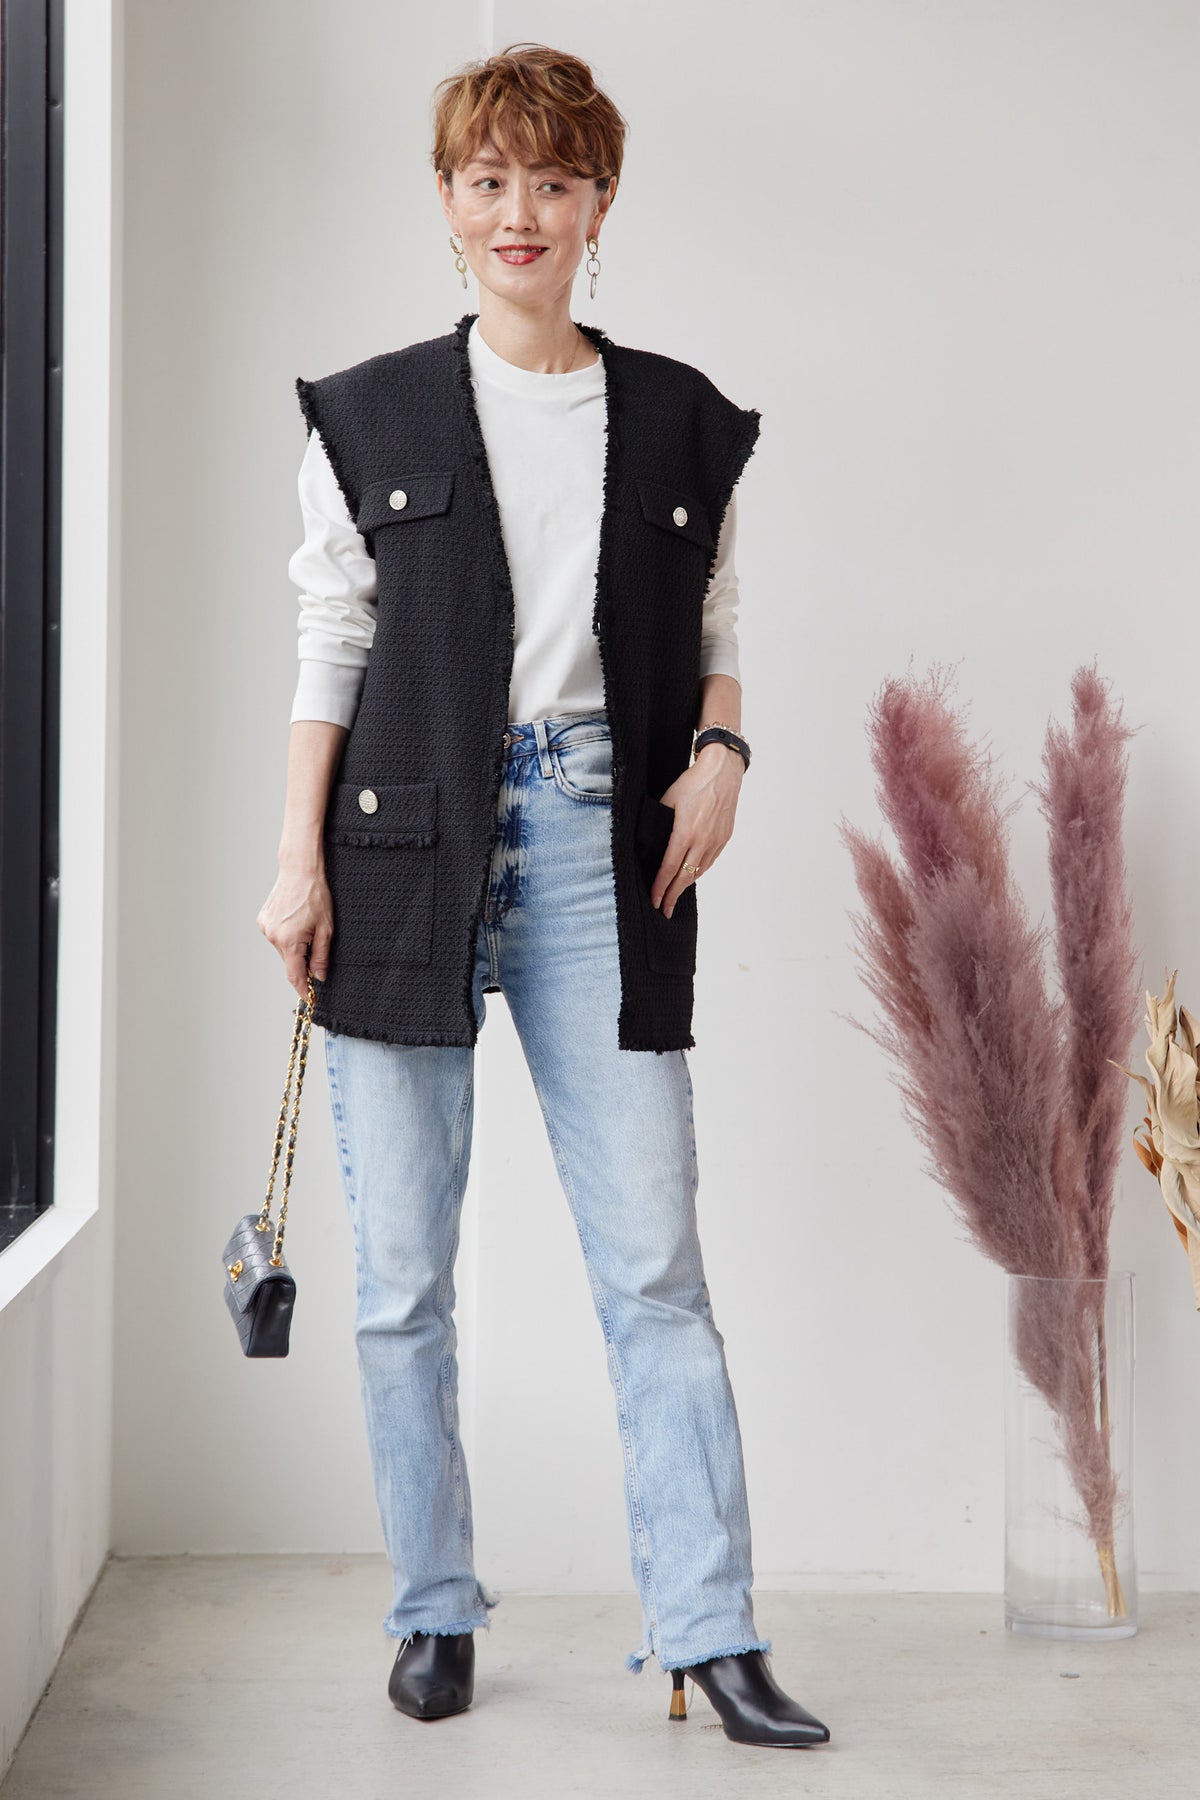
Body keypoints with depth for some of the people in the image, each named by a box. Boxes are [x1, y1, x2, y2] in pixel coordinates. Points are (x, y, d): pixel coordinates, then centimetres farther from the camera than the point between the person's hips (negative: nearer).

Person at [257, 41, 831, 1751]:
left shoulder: (681, 424, 11)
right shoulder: (372, 415, 9)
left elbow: (714, 636, 17)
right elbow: (331, 650, 8)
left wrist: (721, 749, -3)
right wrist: (297, 861, 1)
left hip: (600, 844, 0)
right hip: (409, 849, 0)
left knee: (655, 1263, -4)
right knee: (403, 1274, 4)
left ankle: (713, 1637, 3)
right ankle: (436, 1611, 19)